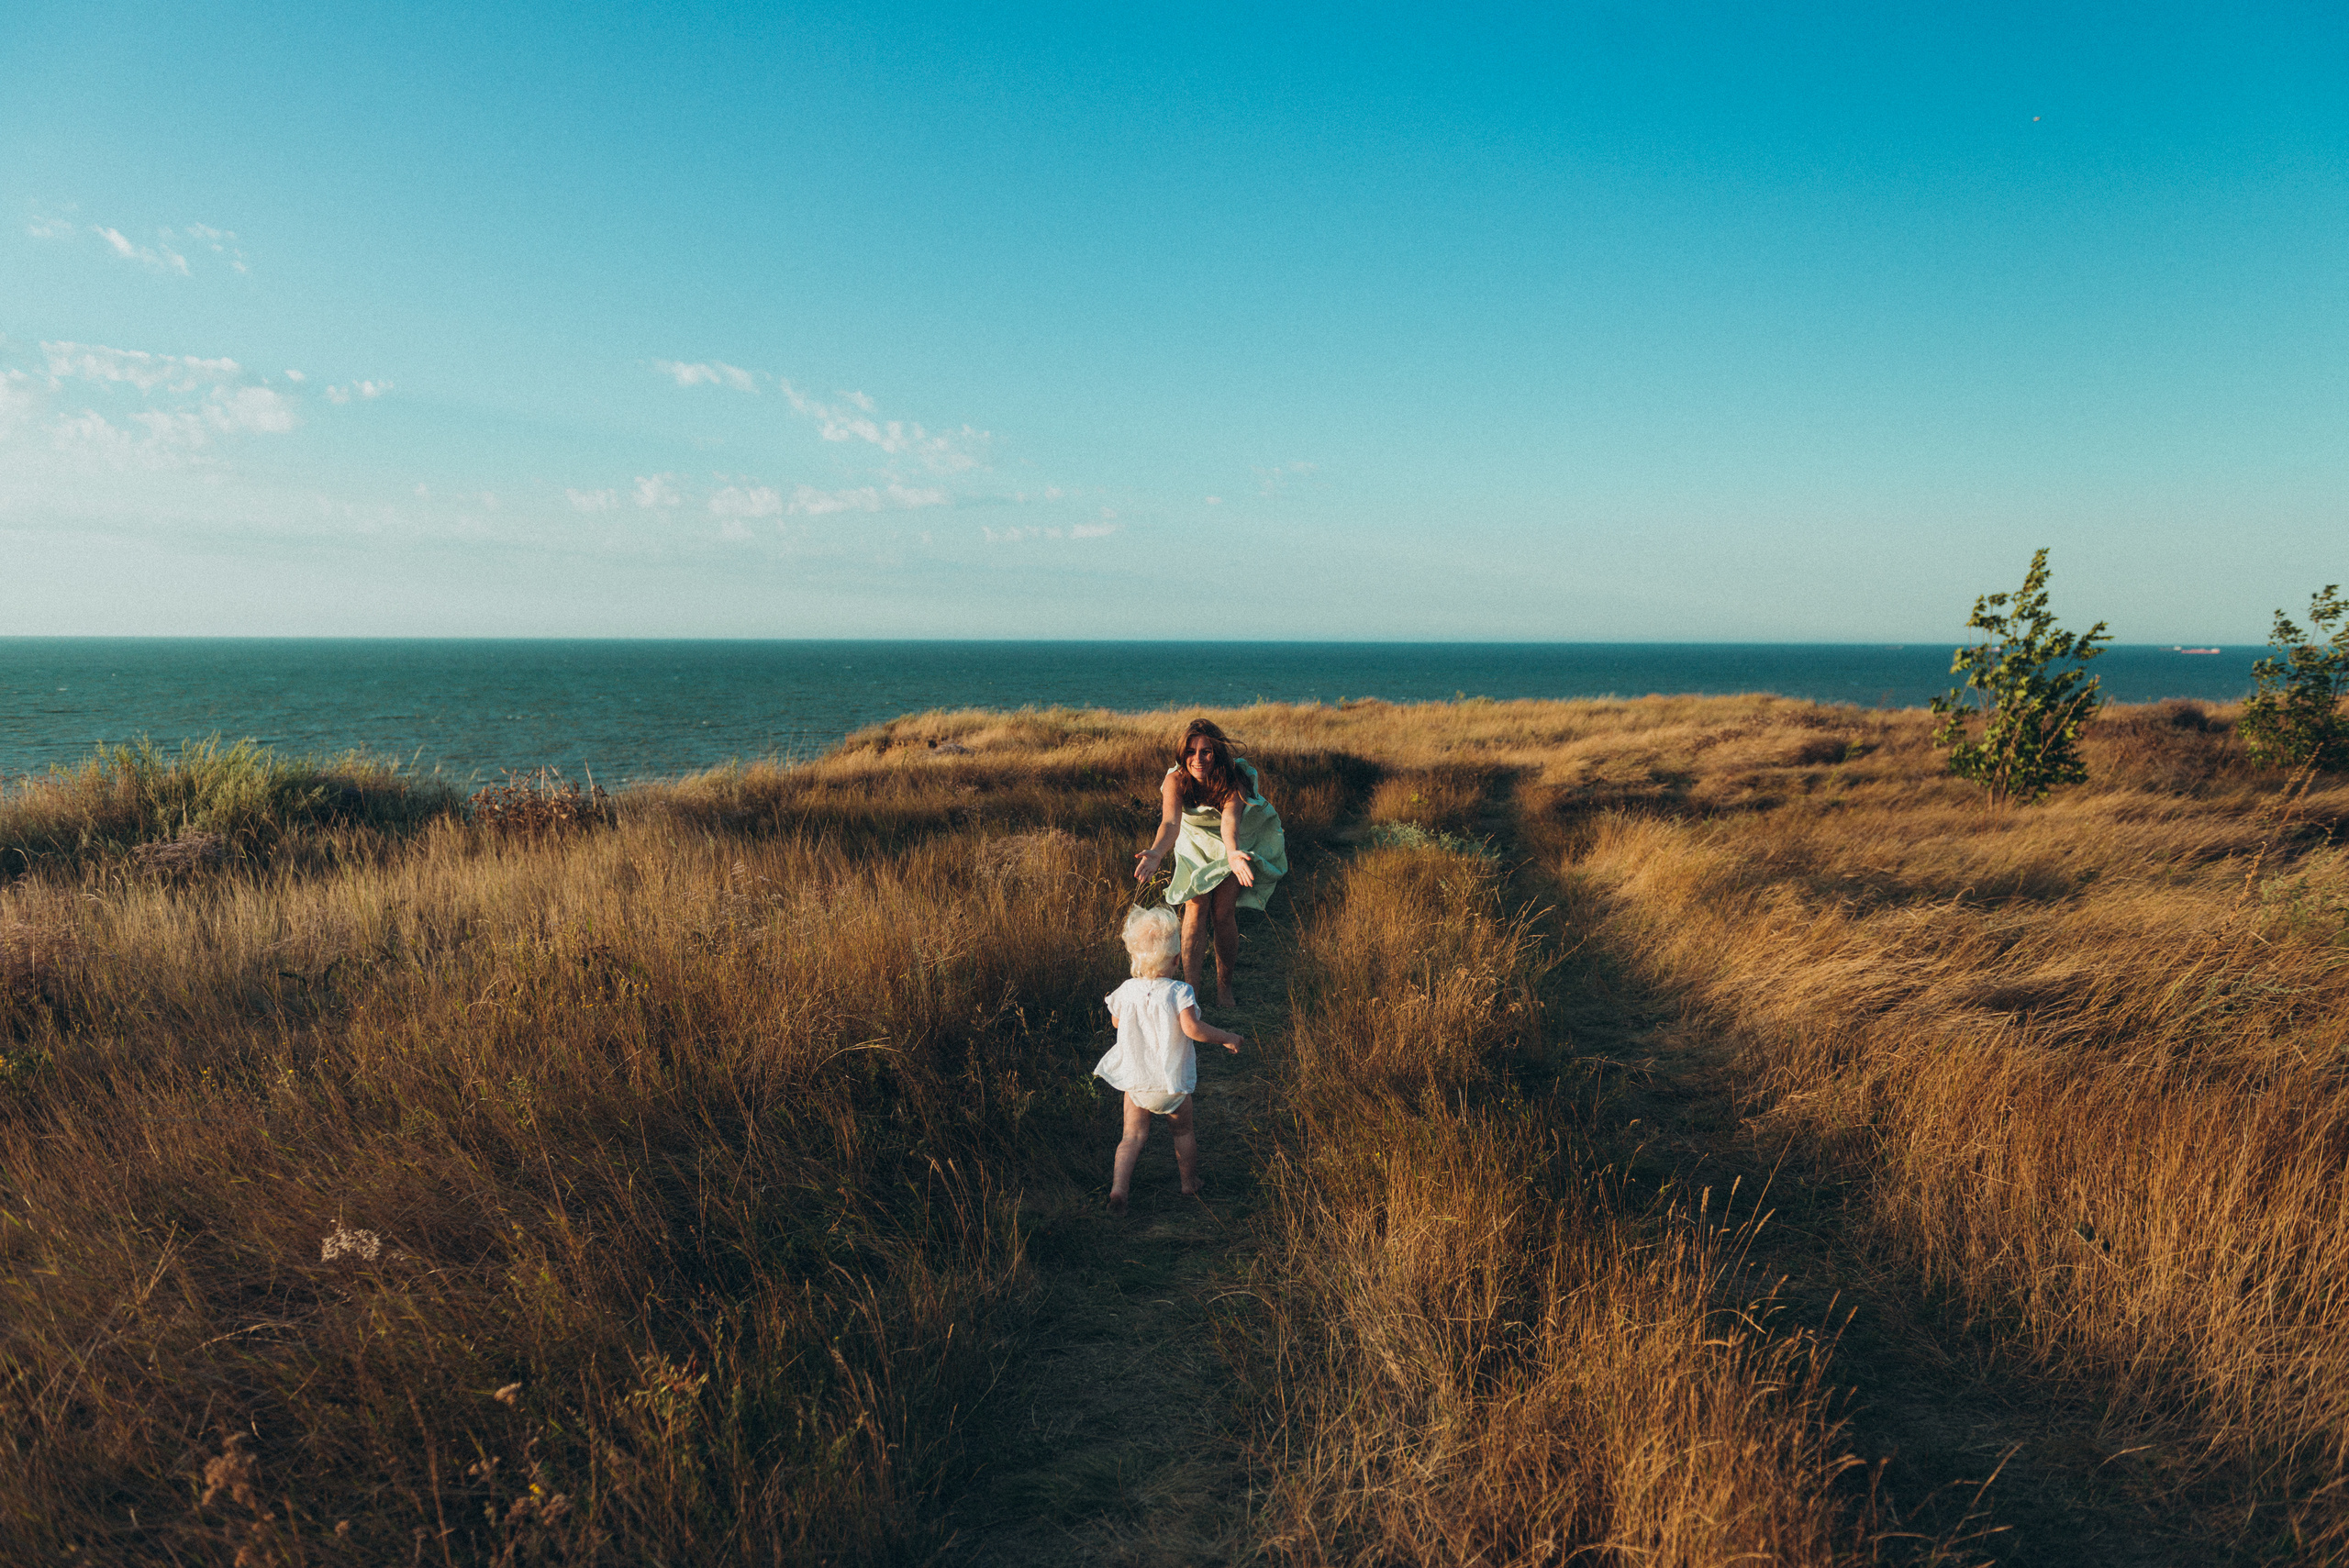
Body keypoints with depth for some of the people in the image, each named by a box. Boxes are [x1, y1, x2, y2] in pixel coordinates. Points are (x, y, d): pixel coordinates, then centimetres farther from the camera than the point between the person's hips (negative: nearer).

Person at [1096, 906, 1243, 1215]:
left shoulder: (1126, 992, -5)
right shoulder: (1179, 992, -18)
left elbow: (1116, 1020, 11)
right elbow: (1192, 1028, -27)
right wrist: (1226, 1037, -15)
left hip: (1135, 1081, 3)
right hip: (1171, 1082, -2)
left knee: (1133, 1135, 10)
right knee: (1184, 1130, 20)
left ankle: (1119, 1186, -6)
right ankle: (1190, 1184, 33)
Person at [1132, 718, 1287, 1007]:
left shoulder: (1235, 777, -33)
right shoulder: (1177, 780, -29)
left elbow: (1230, 819, -51)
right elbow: (1171, 822, -45)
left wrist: (1232, 852, -72)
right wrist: (1157, 852, -66)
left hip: (1234, 841, -1)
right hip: (1196, 842, 1)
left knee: (1223, 913, -9)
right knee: (1195, 909, -13)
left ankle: (1224, 986, 9)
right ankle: (1190, 988, -9)